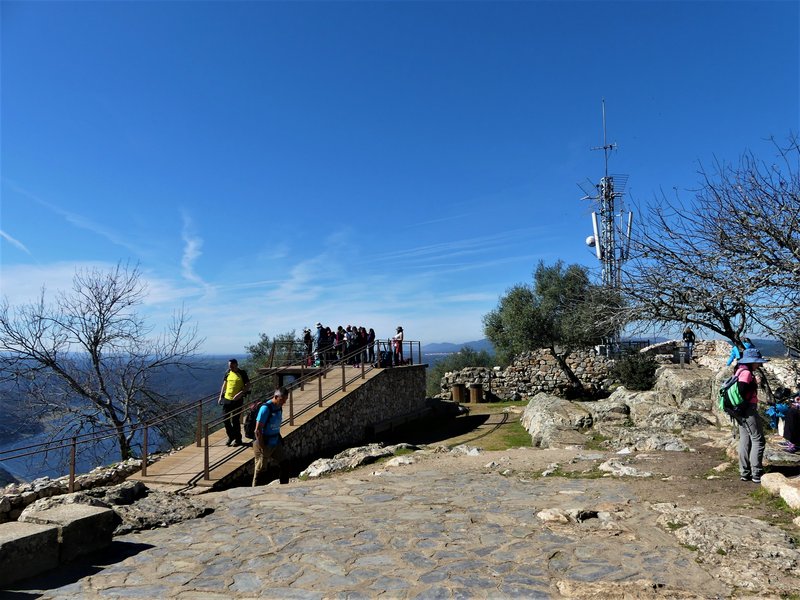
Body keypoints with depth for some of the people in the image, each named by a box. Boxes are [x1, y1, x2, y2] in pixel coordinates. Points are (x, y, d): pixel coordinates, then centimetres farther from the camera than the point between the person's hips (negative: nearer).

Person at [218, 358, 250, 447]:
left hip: (237, 400, -5)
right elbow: (224, 384, 17)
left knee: (235, 420, 0)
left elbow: (248, 386, -9)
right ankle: (231, 436, 28)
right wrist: (221, 396, 10)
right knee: (225, 419, 8)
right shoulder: (228, 373, 7)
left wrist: (240, 393, -23)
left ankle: (238, 439, 16)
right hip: (227, 399, 5)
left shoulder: (242, 373, -8)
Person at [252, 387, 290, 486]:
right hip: (265, 445, -8)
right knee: (259, 470, 5)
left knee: (284, 465, 11)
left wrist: (280, 440, 13)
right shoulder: (266, 408, -21)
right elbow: (258, 430, -22)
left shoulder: (279, 407, 3)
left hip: (276, 443, 8)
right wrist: (262, 447, -19)